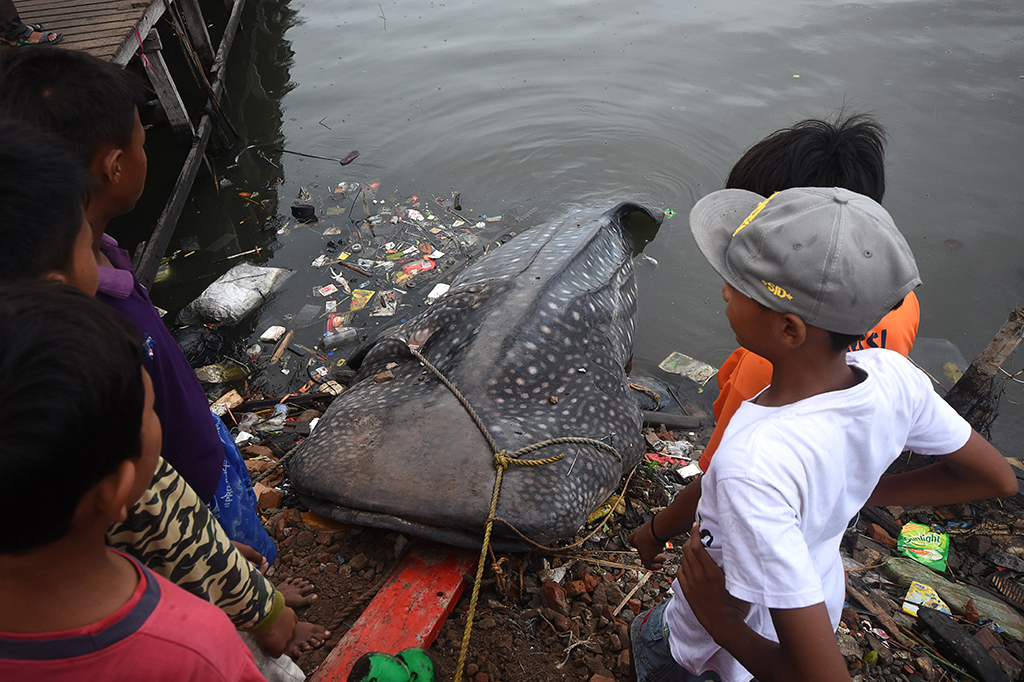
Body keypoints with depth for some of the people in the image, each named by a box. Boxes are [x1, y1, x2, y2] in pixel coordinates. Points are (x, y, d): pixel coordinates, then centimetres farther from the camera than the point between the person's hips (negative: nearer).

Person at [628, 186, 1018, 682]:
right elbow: (997, 479, -3)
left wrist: (719, 621, -25)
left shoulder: (754, 467, -45)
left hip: (728, 633, -5)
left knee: (648, 633, 28)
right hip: (820, 595, 6)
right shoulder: (894, 378, -23)